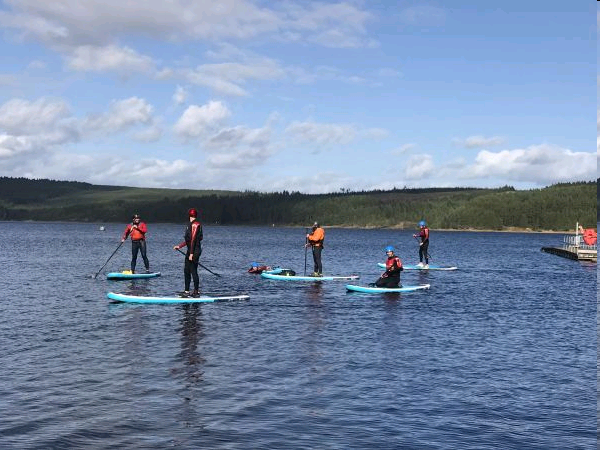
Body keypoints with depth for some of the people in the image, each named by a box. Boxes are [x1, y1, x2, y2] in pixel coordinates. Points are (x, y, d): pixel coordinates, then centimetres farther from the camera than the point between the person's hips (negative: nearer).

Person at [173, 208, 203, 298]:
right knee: (187, 270, 11)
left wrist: (191, 254, -21)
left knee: (193, 271, -5)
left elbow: (193, 240, -19)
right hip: (190, 251, 10)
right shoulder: (190, 224, 16)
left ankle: (197, 292, 2)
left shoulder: (195, 224, -14)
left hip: (194, 251, -10)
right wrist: (179, 246, 26)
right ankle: (186, 291, 17)